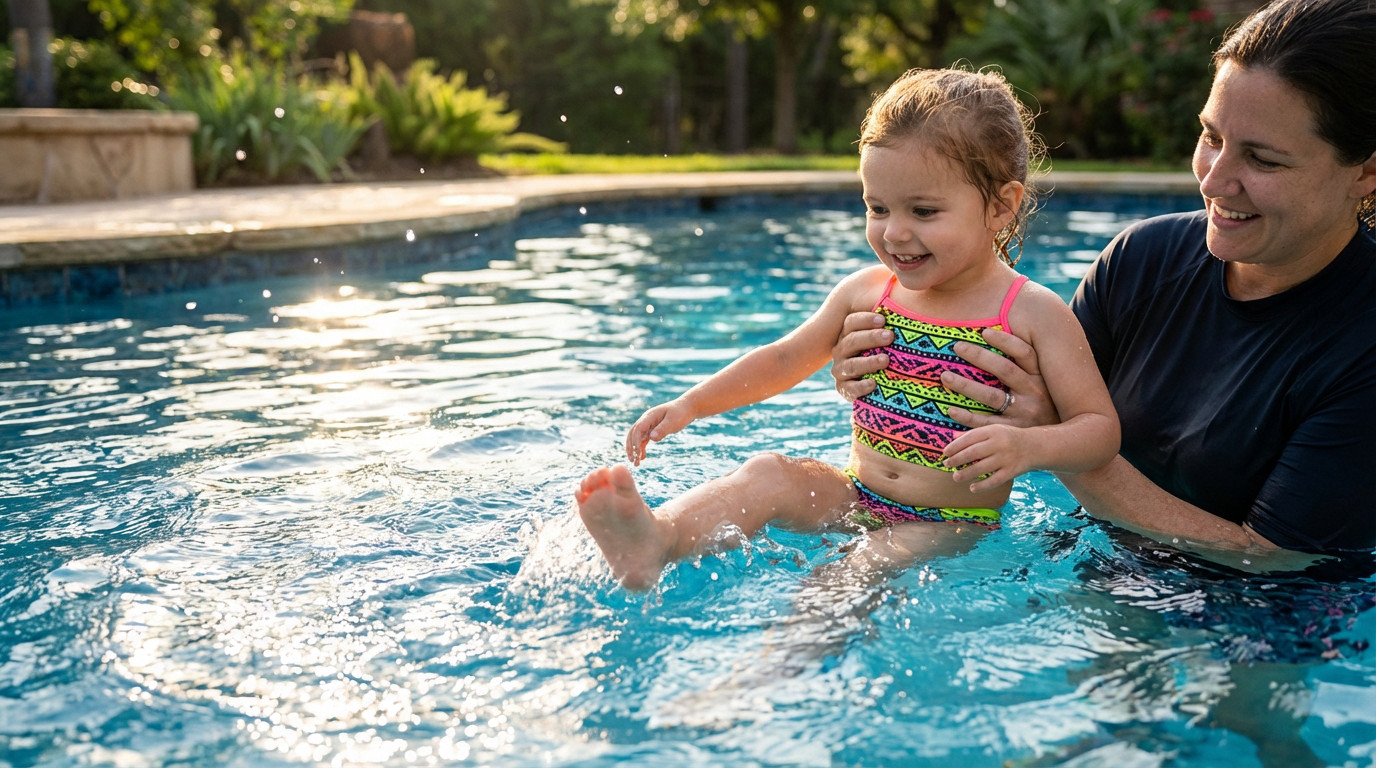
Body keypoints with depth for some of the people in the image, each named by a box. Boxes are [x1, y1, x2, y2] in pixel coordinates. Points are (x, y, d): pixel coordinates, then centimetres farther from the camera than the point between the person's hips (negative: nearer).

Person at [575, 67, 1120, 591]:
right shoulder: (866, 292, 3)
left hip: (950, 528, -3)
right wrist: (690, 405, 7)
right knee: (769, 475, -22)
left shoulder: (1033, 314, -10)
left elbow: (1101, 428, -10)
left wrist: (1025, 447, -32)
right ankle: (653, 543, -43)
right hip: (855, 502, 3)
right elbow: (785, 359, 15)